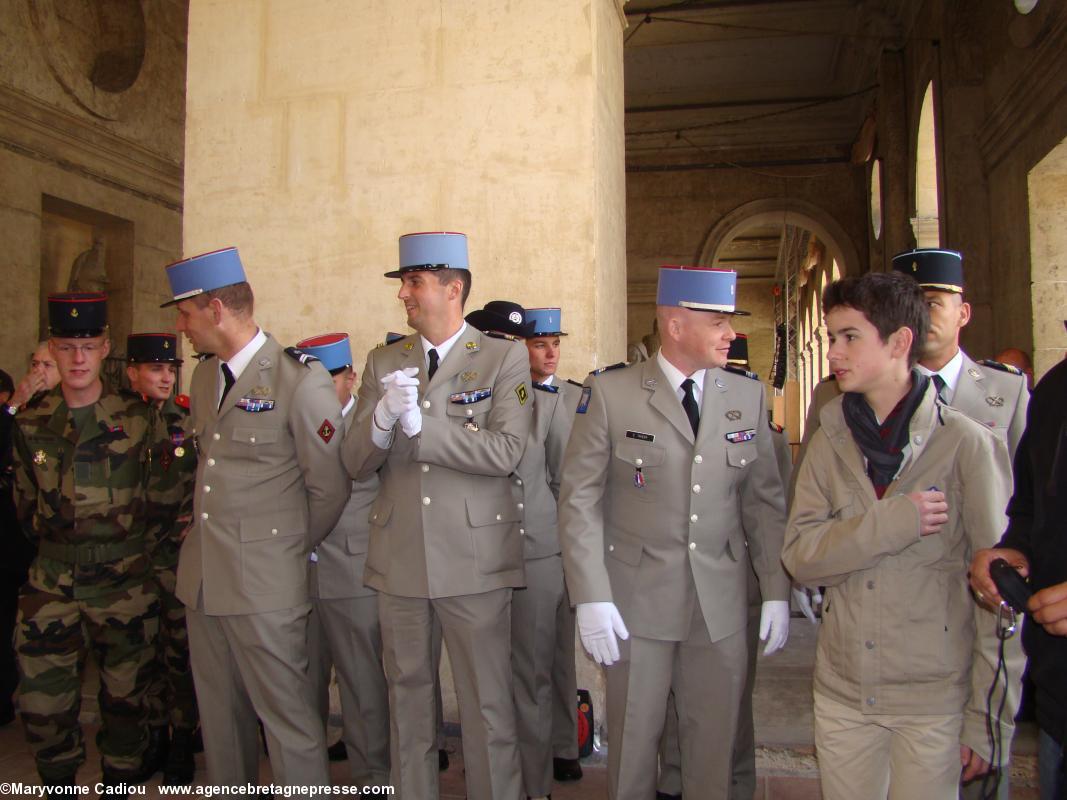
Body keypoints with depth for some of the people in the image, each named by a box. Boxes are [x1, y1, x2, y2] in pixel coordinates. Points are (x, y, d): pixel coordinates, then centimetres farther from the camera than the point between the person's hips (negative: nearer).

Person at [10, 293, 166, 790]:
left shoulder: (137, 419, -3)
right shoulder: (31, 425, 4)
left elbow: (160, 494, 7)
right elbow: (25, 502, 16)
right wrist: (56, 546, 14)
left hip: (124, 581, -1)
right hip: (52, 583, 2)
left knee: (125, 694, 9)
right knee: (42, 702, 2)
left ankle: (122, 778, 29)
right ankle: (59, 781, 24)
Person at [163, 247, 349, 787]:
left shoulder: (300, 380, -13)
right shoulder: (204, 378, 12)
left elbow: (329, 488, -8)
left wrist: (289, 550, 3)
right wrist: (208, 537, 14)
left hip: (264, 581, -7)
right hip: (202, 577, 7)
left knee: (286, 713, 1)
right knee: (219, 713, 18)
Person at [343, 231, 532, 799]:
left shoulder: (505, 358, -3)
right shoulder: (383, 362, 9)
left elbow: (506, 452, -15)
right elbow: (355, 465, 5)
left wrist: (419, 423, -21)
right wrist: (382, 417, -16)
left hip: (474, 559, -4)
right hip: (397, 558, 4)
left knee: (487, 703, 6)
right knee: (407, 694, 17)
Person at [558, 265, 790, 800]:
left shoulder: (748, 398, 5)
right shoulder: (609, 394, -7)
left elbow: (764, 500, 8)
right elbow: (579, 499, -7)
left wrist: (777, 591, 3)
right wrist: (591, 598, -12)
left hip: (721, 601, 3)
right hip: (637, 599, -3)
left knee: (714, 739, 13)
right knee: (634, 736, 10)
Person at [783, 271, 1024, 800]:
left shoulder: (967, 444, -9)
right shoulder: (830, 443, 2)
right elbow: (800, 556, -6)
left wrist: (991, 719, -8)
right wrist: (894, 521, -20)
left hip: (934, 699, -3)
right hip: (841, 692, 3)